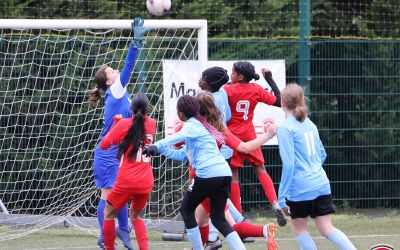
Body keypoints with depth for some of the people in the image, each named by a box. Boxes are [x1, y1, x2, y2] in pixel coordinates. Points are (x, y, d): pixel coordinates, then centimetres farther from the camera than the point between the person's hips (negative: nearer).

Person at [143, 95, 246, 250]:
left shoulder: (192, 125, 0)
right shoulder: (198, 125, 28)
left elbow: (177, 137, -24)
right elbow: (181, 155, 30)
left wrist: (156, 146, -33)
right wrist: (160, 149, 26)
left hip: (207, 174, -8)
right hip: (225, 174, 8)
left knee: (186, 209, 11)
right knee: (218, 218, 10)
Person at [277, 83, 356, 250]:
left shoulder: (285, 128, -10)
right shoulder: (310, 124, 12)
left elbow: (288, 164, -16)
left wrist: (282, 196, -15)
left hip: (301, 189, -6)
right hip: (322, 184, 6)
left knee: (299, 228, 12)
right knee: (327, 229, 5)